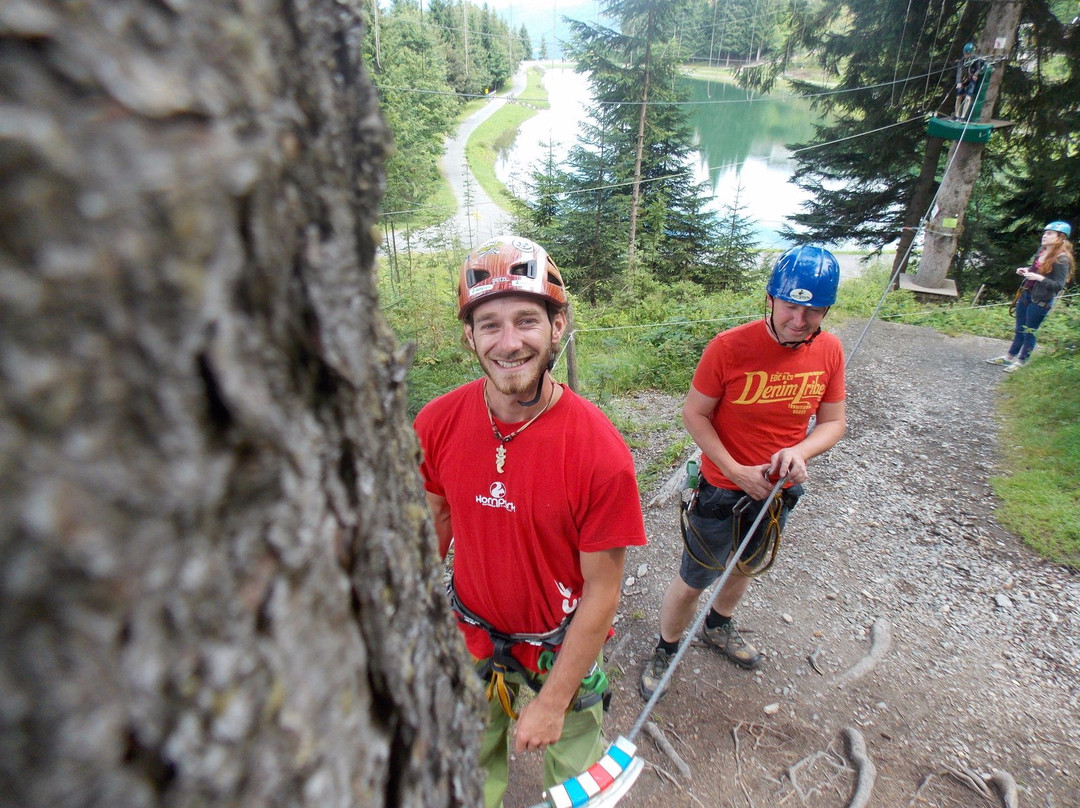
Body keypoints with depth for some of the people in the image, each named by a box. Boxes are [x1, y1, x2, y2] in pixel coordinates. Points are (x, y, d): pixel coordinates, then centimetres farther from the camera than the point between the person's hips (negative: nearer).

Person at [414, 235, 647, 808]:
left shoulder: (601, 454, -29)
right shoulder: (437, 423, -18)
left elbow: (602, 592, -19)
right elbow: (437, 519, -1)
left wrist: (553, 702, -12)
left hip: (560, 644, -3)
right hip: (473, 634, 3)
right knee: (475, 760, 29)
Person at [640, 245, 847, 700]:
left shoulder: (829, 351, -10)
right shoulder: (730, 347, -24)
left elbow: (833, 422, -1)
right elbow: (694, 413, -16)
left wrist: (799, 451, -22)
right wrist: (736, 471, -22)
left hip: (778, 492, 5)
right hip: (723, 491, -5)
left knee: (744, 567, 28)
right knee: (693, 581, 9)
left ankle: (719, 628, 57)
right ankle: (665, 651, 36)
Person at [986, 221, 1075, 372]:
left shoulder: (1061, 259, -17)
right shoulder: (1042, 250, 5)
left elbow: (1059, 285, -18)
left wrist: (1040, 278, -28)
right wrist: (1026, 270, 4)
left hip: (1040, 301, -7)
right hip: (1026, 295, 7)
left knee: (1029, 332, 3)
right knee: (1020, 329, 17)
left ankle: (1021, 362, 15)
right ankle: (1010, 356, 28)